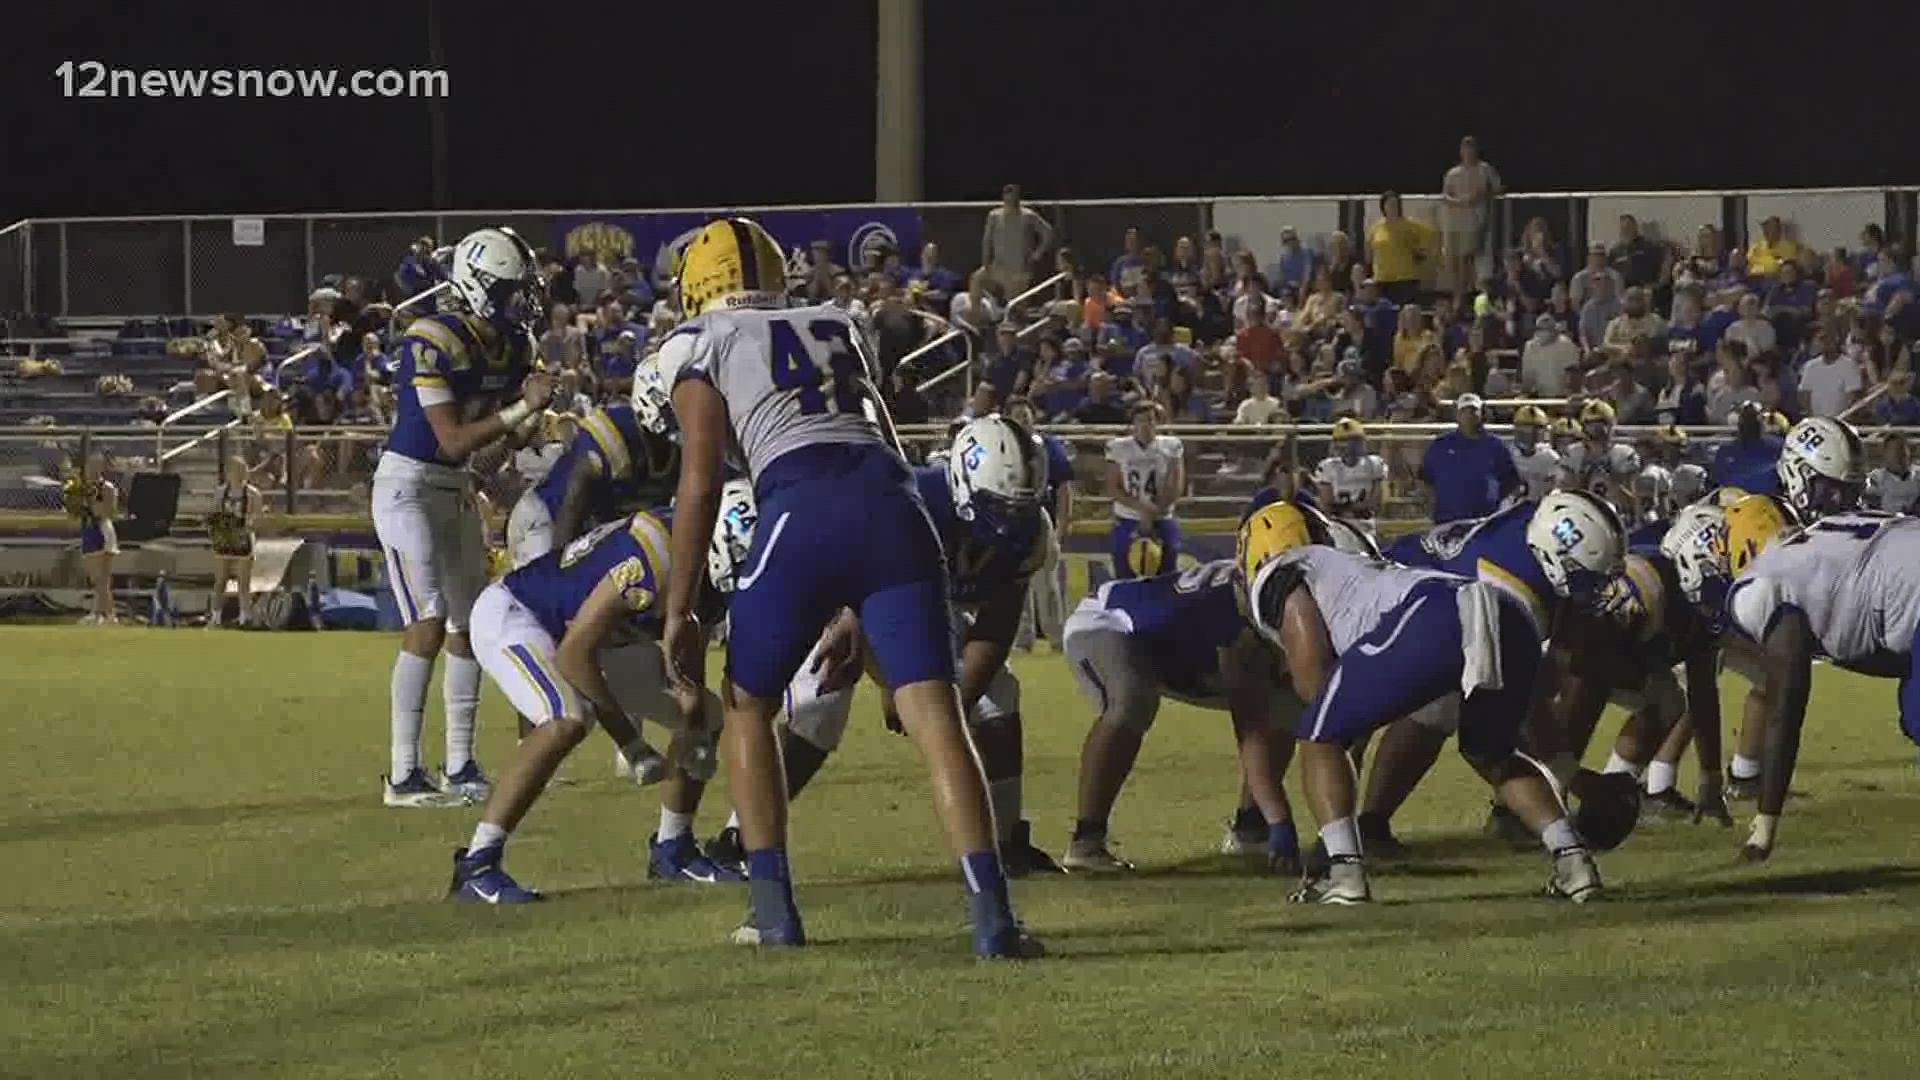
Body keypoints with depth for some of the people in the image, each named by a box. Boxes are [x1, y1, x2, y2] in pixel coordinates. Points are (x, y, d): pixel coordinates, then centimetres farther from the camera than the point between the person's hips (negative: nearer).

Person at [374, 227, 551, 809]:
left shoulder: (510, 345, 3)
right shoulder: (434, 342, -23)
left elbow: (516, 432, 8)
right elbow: (453, 440, -24)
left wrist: (537, 410, -13)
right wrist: (522, 408, -28)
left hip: (455, 490, 9)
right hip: (408, 485, -9)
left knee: (470, 623, 10)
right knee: (429, 623, -16)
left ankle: (460, 767, 19)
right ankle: (404, 776, -16)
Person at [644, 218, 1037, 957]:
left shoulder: (699, 346, 17)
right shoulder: (838, 331, 32)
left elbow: (700, 480, 7)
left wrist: (679, 612, 7)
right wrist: (854, 609, 35)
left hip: (802, 512, -3)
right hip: (893, 507, 3)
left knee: (748, 704, 18)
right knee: (935, 716, -3)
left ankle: (774, 910, 12)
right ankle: (992, 916, -17)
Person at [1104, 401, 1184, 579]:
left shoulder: (1170, 447, 0)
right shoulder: (1118, 448, 1)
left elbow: (1175, 489, -3)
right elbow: (1113, 489, -3)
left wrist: (1152, 513, -11)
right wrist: (1142, 508, -16)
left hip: (1162, 522, 0)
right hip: (1127, 523, 0)